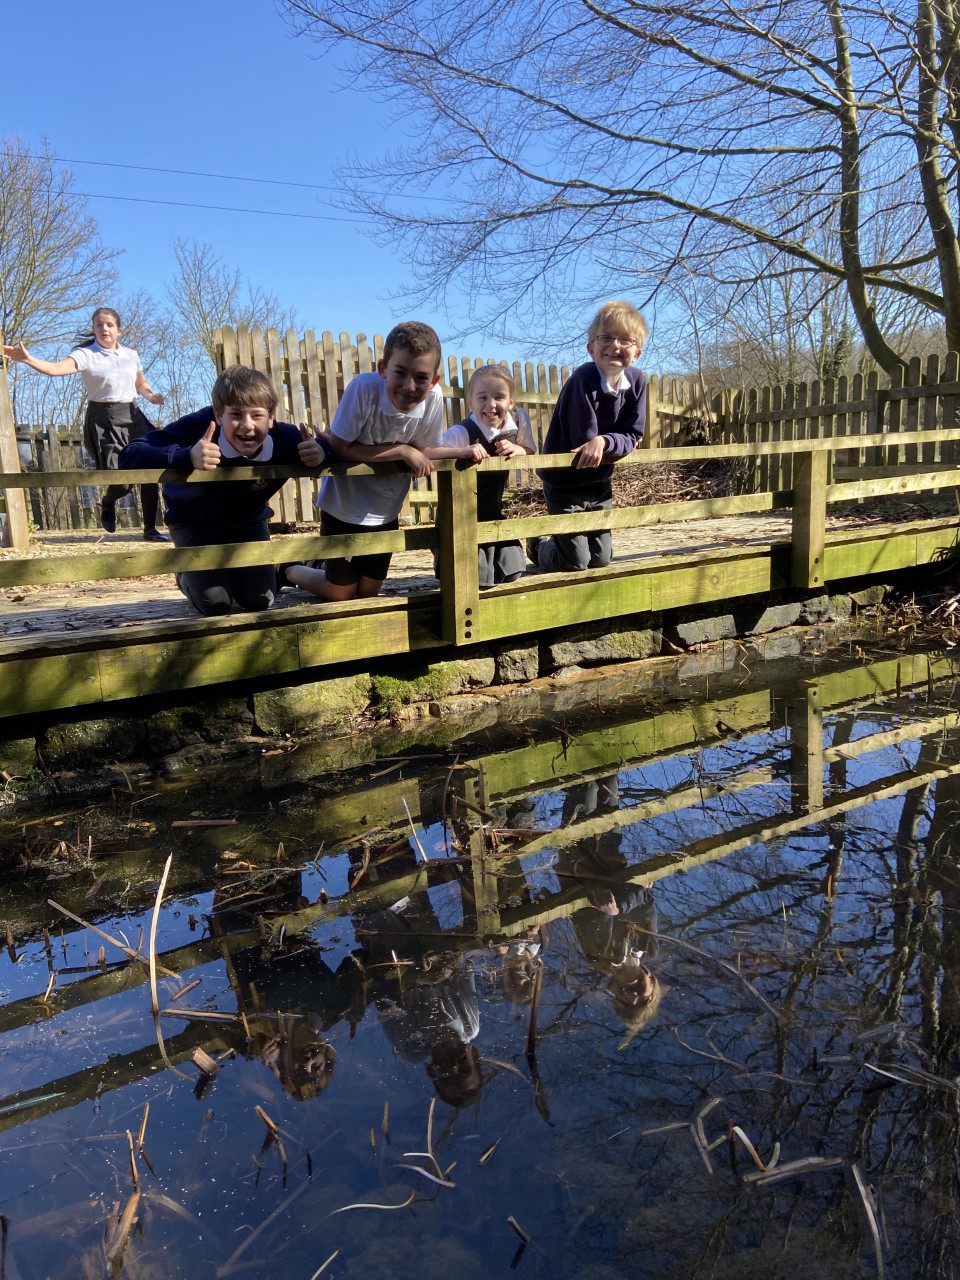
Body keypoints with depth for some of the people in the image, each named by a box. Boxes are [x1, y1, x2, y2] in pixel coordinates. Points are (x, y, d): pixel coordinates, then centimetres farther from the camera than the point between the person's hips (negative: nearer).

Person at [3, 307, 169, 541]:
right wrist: (27, 359, -39)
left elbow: (141, 384, 24)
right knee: (121, 480, -14)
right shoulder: (86, 355, -6)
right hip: (103, 419, -5)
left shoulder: (131, 354, 10)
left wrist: (151, 396, 1)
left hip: (131, 416, 5)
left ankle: (150, 529, 13)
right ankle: (108, 504, 25)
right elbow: (57, 368, -22)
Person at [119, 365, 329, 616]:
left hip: (248, 520, 3)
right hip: (194, 522, -3)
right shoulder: (197, 428, -40)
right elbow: (130, 456, -45)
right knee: (214, 604, -13)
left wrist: (321, 450, -38)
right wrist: (186, 458, -62)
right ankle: (187, 576, 25)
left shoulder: (285, 438, -31)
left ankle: (232, 571, 35)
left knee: (259, 600, -2)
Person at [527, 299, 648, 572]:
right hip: (565, 482, -6)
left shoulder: (637, 381, -8)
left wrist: (605, 441, -28)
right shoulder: (583, 380, -25)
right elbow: (583, 441, -26)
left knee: (601, 560, 12)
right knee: (575, 563, -1)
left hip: (599, 483, 6)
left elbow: (632, 437, -10)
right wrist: (619, 442, -18)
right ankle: (537, 546, 30)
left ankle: (563, 543, 41)